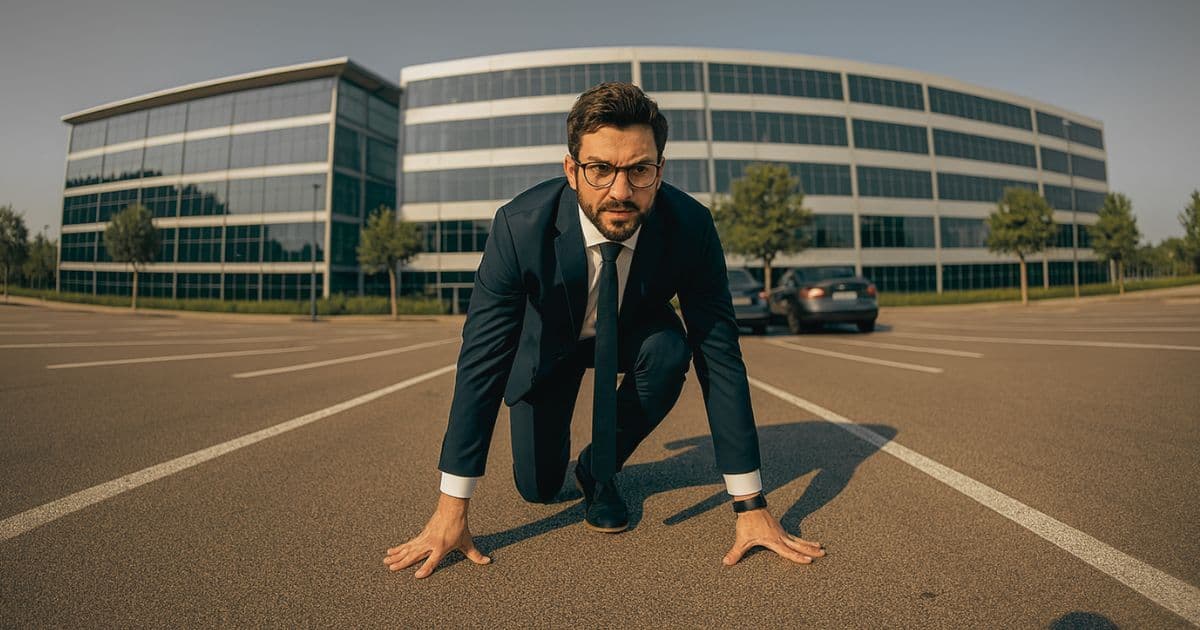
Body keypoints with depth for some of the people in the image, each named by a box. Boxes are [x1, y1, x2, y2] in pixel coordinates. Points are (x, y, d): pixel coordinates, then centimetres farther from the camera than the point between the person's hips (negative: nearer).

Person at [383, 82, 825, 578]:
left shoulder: (690, 227, -31)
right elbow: (481, 359, -31)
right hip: (550, 340, 0)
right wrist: (450, 511, -28)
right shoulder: (521, 226, -34)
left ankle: (599, 468, -6)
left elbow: (720, 357, -28)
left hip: (634, 331, 1)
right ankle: (555, 437, 38)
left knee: (670, 352, -34)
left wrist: (751, 507, -27)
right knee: (537, 487, 1)